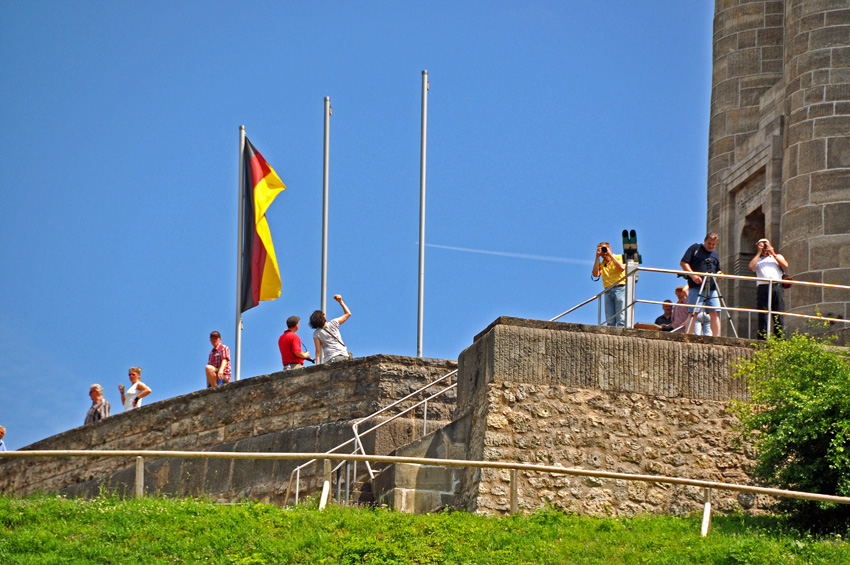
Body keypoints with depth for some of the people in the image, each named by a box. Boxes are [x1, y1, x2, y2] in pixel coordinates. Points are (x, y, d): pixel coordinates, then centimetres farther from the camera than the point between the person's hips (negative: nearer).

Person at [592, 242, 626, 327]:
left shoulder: (619, 258, 9)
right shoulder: (601, 264, 19)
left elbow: (622, 268, -11)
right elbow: (595, 274, 2)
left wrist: (610, 255, -4)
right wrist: (597, 257, 5)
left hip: (620, 289, -4)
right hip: (608, 291, 4)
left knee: (620, 318, -13)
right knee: (610, 320, -4)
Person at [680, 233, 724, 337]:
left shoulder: (715, 255, 23)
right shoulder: (695, 248, 6)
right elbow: (683, 263, -1)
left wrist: (719, 274, 4)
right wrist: (693, 275, -14)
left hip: (712, 289, 5)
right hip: (696, 287, -5)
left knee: (715, 313, -3)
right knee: (694, 313, -11)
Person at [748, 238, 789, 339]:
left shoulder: (777, 257, 24)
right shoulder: (758, 259, 23)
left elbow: (785, 265, 5)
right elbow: (751, 267, 1)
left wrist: (773, 254, 8)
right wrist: (759, 253, 8)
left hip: (777, 287, 0)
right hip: (762, 288, 0)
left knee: (778, 316, -5)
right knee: (763, 316, -7)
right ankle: (762, 340, -10)